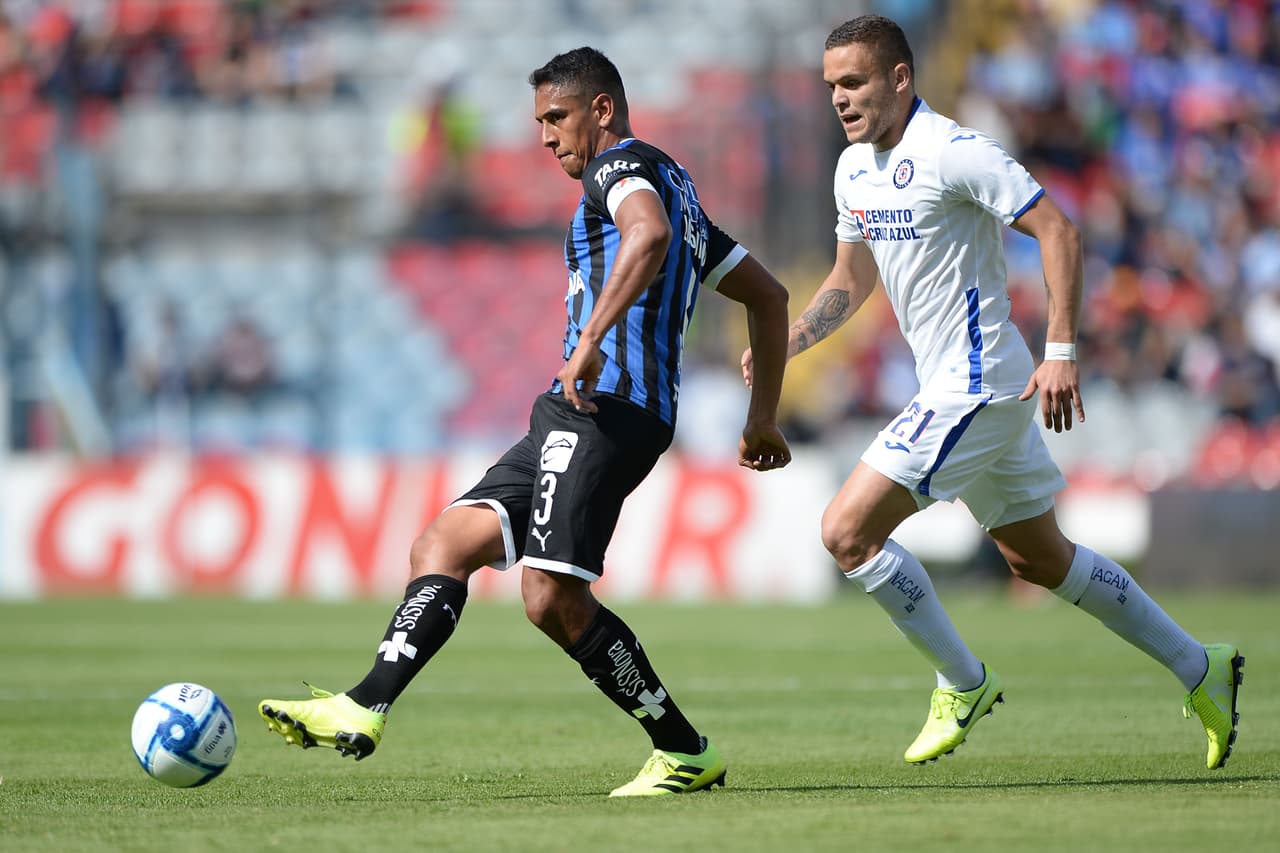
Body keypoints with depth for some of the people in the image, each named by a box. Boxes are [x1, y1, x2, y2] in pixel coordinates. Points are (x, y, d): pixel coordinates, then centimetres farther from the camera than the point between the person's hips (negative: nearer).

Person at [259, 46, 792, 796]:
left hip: (605, 407, -11)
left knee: (553, 599, -16)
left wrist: (592, 339, -31)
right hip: (571, 420, 11)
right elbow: (769, 295, 32)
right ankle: (363, 709, -13)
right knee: (442, 548, 1)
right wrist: (764, 418, 33)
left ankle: (687, 754, -6)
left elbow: (649, 234, -26)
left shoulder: (621, 165, -1)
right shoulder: (676, 190, 29)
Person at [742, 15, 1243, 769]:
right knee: (1040, 559, 17)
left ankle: (963, 684, -1)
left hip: (976, 387, -9)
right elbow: (851, 279, 22)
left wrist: (1062, 352, -24)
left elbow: (1057, 231, -19)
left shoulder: (954, 152, -17)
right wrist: (784, 344, 6)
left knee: (848, 531, -13)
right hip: (953, 388, 9)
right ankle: (1200, 668, 26)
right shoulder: (855, 170, 10)